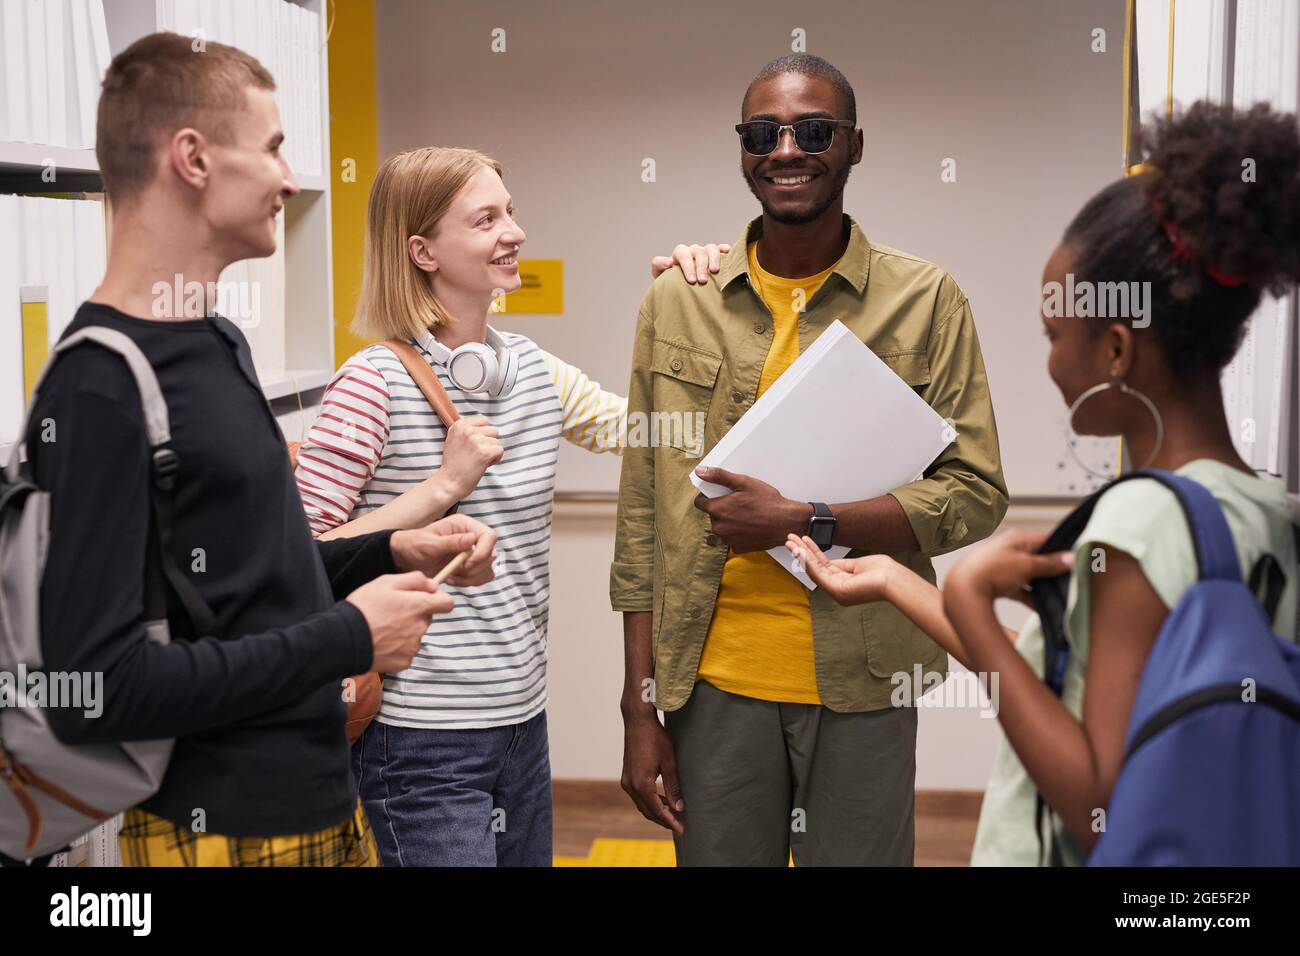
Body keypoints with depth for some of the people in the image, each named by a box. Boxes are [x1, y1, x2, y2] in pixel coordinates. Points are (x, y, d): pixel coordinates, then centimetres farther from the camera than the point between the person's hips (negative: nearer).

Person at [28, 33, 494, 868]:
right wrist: (348, 638, -19)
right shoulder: (101, 389, -20)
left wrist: (390, 554, 2)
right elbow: (96, 689, -25)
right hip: (224, 830, -8)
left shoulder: (220, 343, 8)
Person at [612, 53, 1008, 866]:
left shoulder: (927, 301, -1)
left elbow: (976, 495, -4)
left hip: (862, 685, -1)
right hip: (714, 682, 1)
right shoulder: (677, 301, 4)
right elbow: (642, 520, 4)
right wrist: (641, 707, 2)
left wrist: (807, 521, -16)